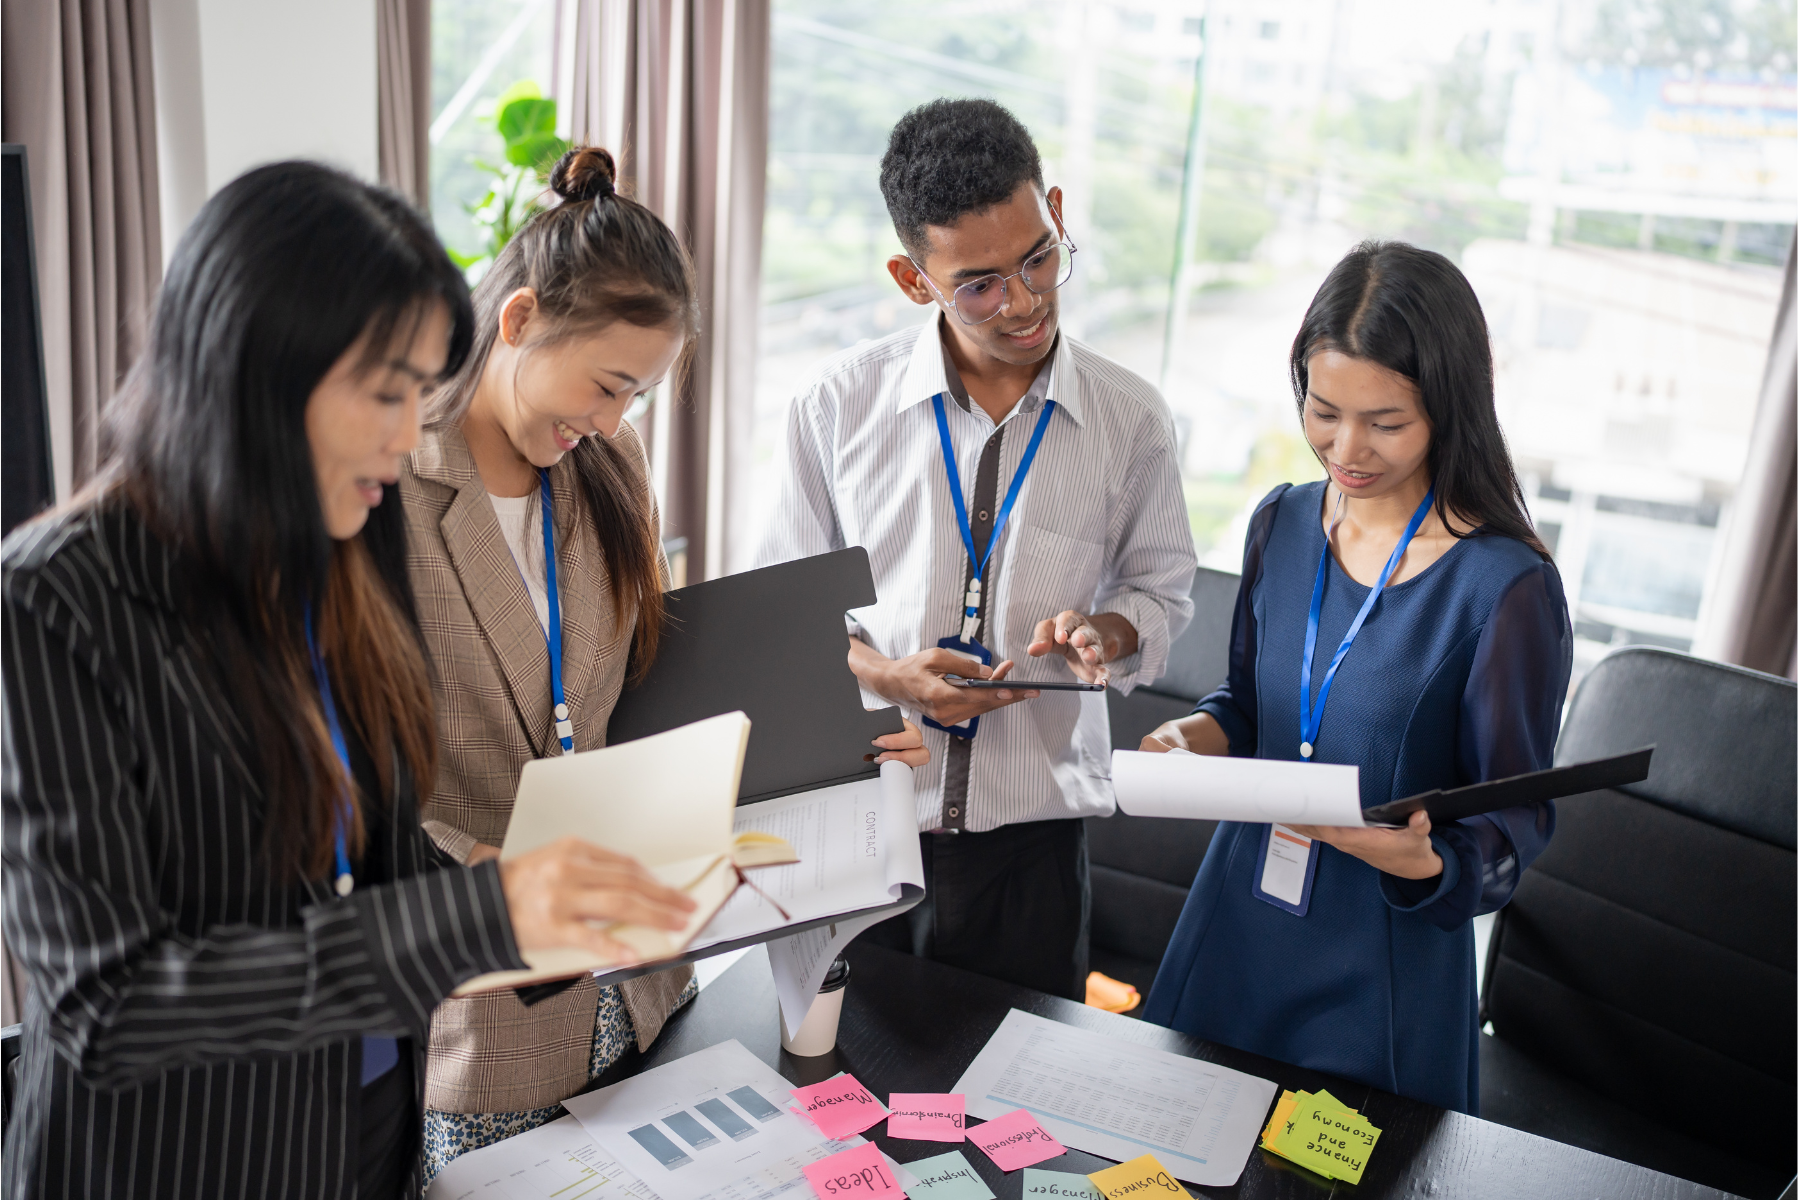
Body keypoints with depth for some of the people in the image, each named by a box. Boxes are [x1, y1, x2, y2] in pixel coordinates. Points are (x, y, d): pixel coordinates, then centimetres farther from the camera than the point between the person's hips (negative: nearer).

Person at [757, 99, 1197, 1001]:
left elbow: (1163, 588, 11)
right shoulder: (838, 403, -4)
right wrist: (885, 674, -13)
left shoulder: (1130, 419, -2)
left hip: (1033, 833, 1)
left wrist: (1107, 633, -12)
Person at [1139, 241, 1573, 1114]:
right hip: (1239, 920, 5)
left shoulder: (1506, 587, -19)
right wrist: (1201, 733, -10)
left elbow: (1514, 821, -12)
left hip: (1385, 966, -5)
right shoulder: (1282, 524, -2)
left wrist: (1424, 862, -32)